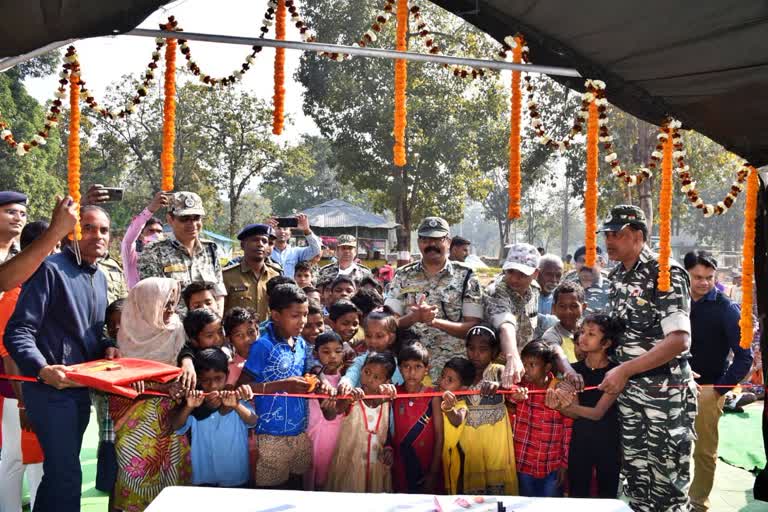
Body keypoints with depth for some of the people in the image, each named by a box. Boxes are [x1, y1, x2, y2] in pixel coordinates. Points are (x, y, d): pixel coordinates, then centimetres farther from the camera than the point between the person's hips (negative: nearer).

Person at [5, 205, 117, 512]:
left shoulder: (100, 279, 13)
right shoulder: (50, 270, -12)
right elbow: (18, 332, -17)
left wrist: (106, 350, 2)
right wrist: (43, 369, -31)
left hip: (82, 389, 8)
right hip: (50, 388, -8)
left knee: (60, 471, 17)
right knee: (67, 474, -10)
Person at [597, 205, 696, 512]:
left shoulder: (666, 273, -15)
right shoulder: (617, 276, 7)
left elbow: (679, 341, -23)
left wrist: (625, 370, -25)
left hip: (665, 392, -7)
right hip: (628, 390, 7)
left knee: (666, 478, 5)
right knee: (635, 473, 15)